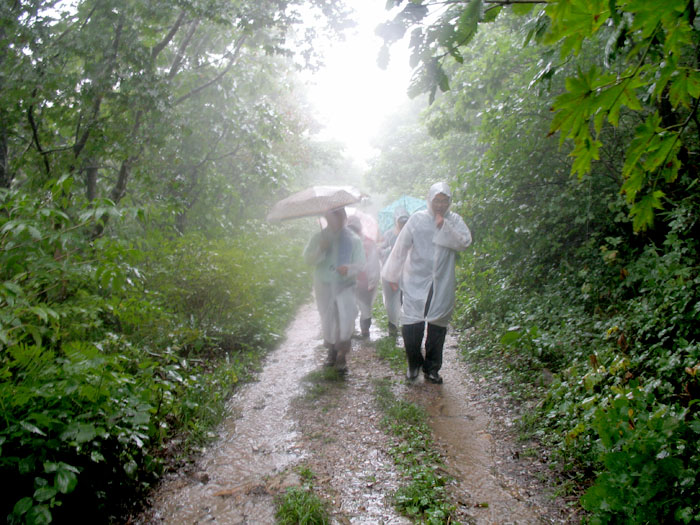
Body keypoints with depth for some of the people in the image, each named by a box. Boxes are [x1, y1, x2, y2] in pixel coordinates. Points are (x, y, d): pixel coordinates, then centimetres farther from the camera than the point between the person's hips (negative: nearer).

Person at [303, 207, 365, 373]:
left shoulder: (354, 239, -1)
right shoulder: (319, 238, 4)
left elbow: (360, 263, -4)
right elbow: (308, 259, -4)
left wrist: (349, 269, -26)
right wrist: (321, 249, -23)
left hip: (345, 286, -2)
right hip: (324, 286, 2)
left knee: (345, 321, -13)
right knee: (328, 321, 12)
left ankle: (342, 356, -1)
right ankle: (332, 351, 32)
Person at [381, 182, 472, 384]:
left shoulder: (454, 220, 4)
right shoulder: (418, 219, -1)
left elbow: (465, 242, -10)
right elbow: (401, 246, 1)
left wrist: (444, 227, -18)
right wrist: (392, 275, 3)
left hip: (442, 284, 1)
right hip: (416, 282, -1)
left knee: (437, 327, 6)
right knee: (411, 326, -6)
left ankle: (432, 368, 22)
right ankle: (414, 364, 17)